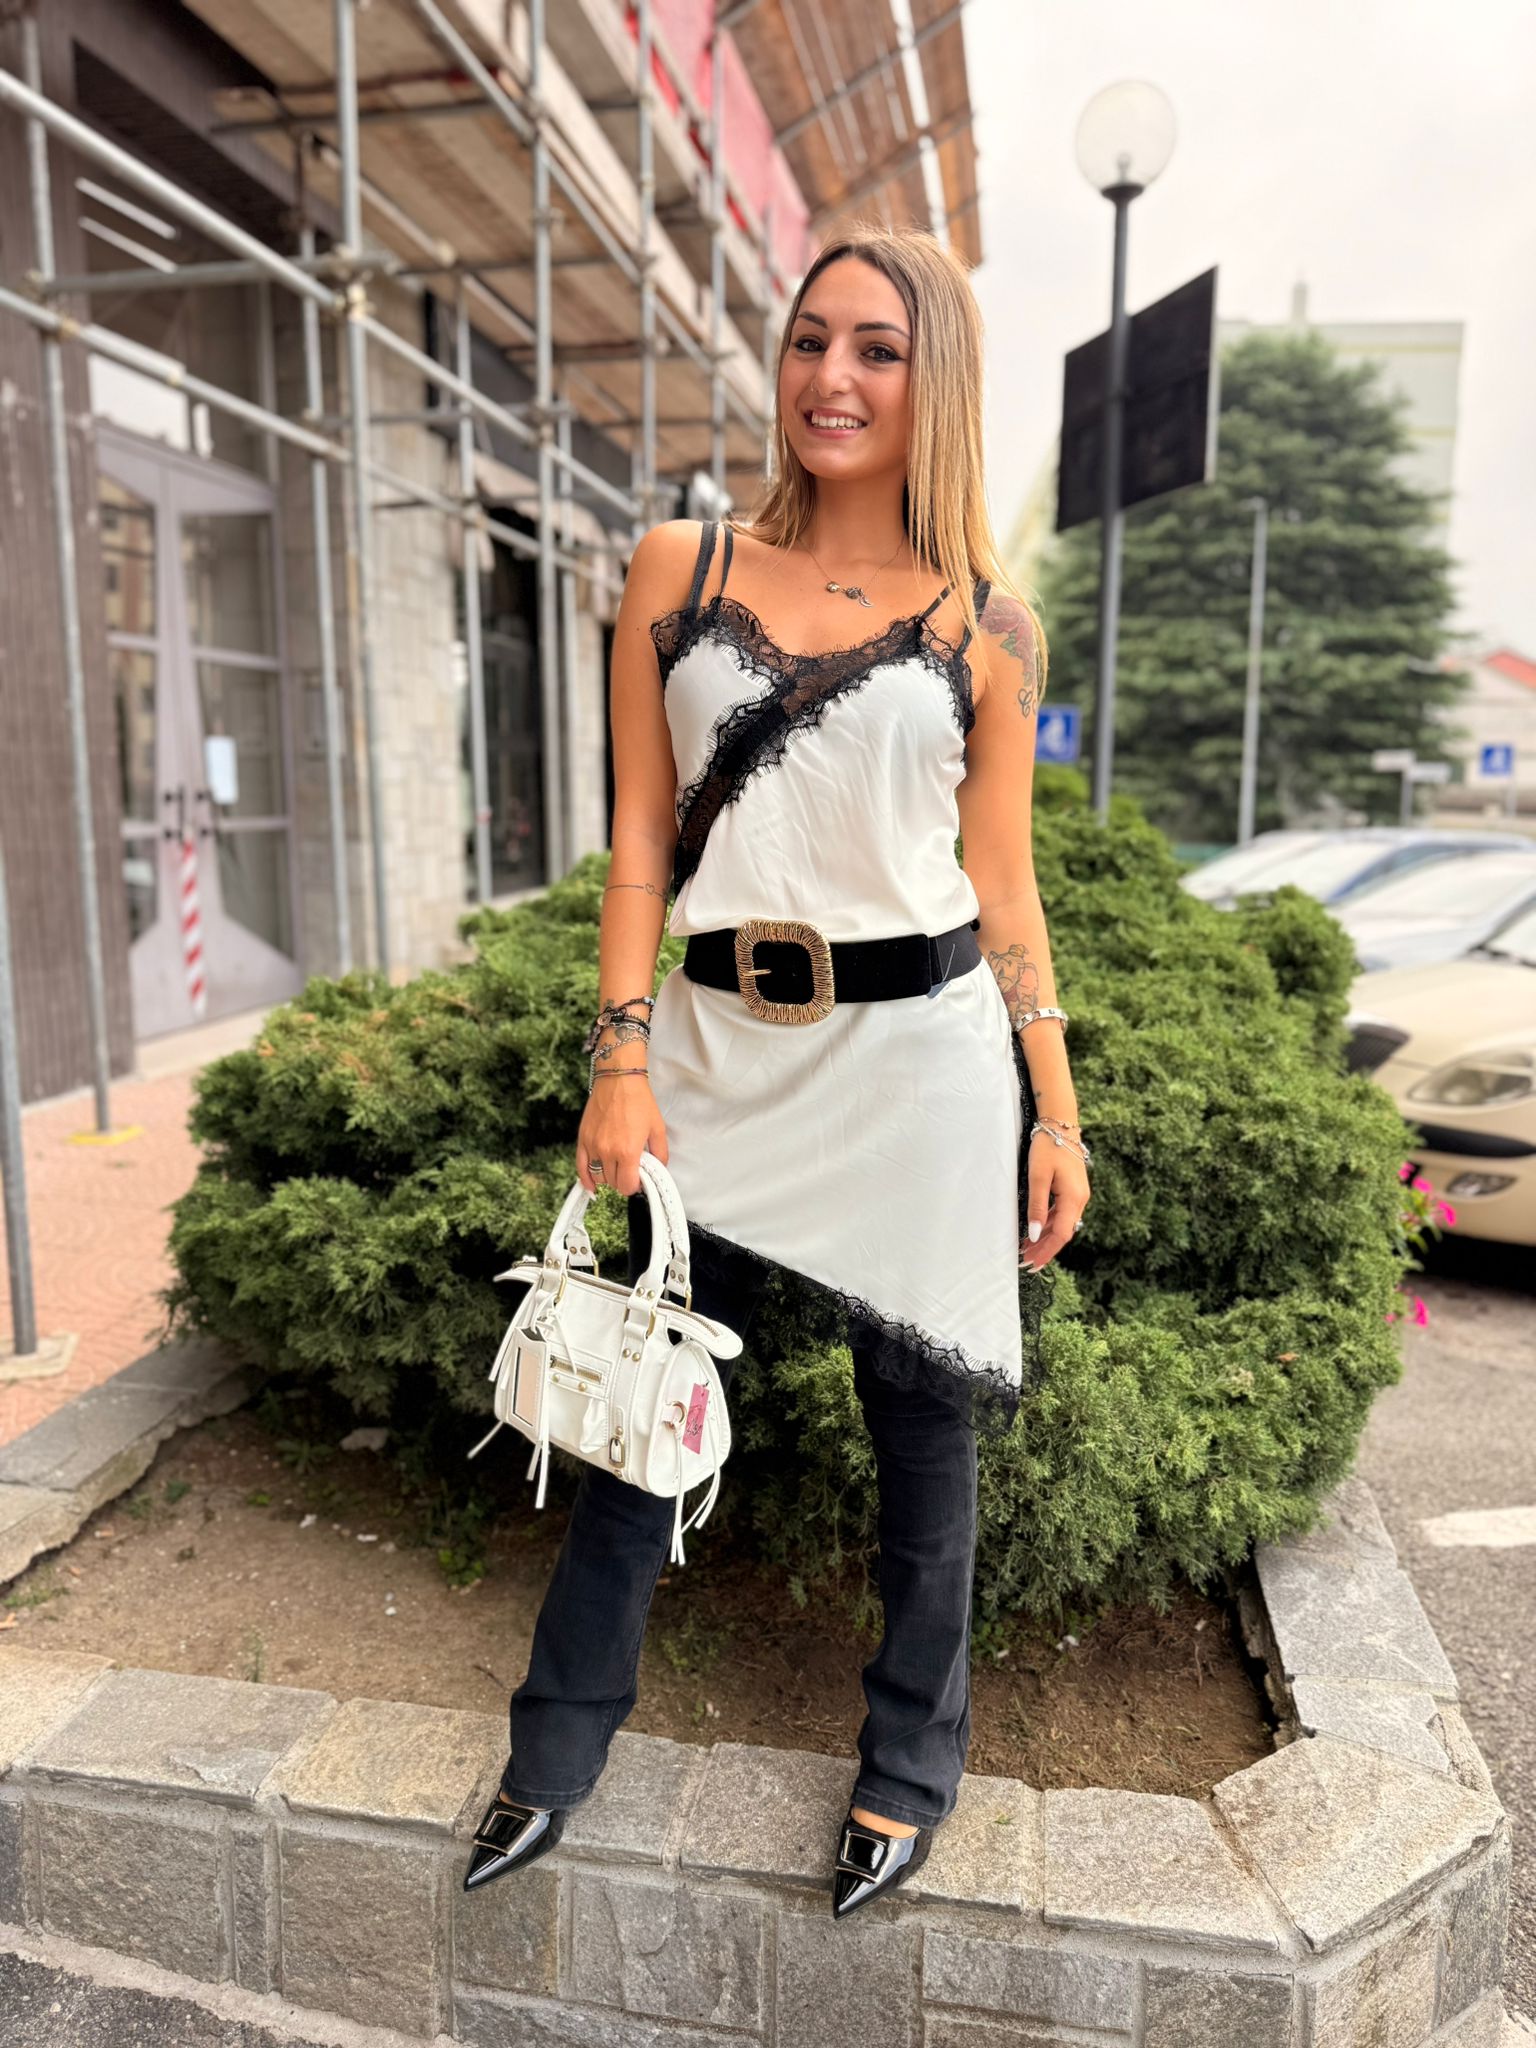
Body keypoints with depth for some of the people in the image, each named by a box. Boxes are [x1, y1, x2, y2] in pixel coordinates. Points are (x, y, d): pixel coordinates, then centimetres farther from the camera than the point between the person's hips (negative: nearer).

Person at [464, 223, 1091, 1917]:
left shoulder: (987, 625, 3)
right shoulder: (678, 571, 5)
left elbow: (1003, 884, 5)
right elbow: (641, 840, 3)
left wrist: (1057, 1113, 3)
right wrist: (621, 1064, -5)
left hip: (919, 1051, 0)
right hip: (722, 1047, 1)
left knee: (920, 1418, 11)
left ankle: (909, 1763, 36)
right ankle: (557, 1747, 35)